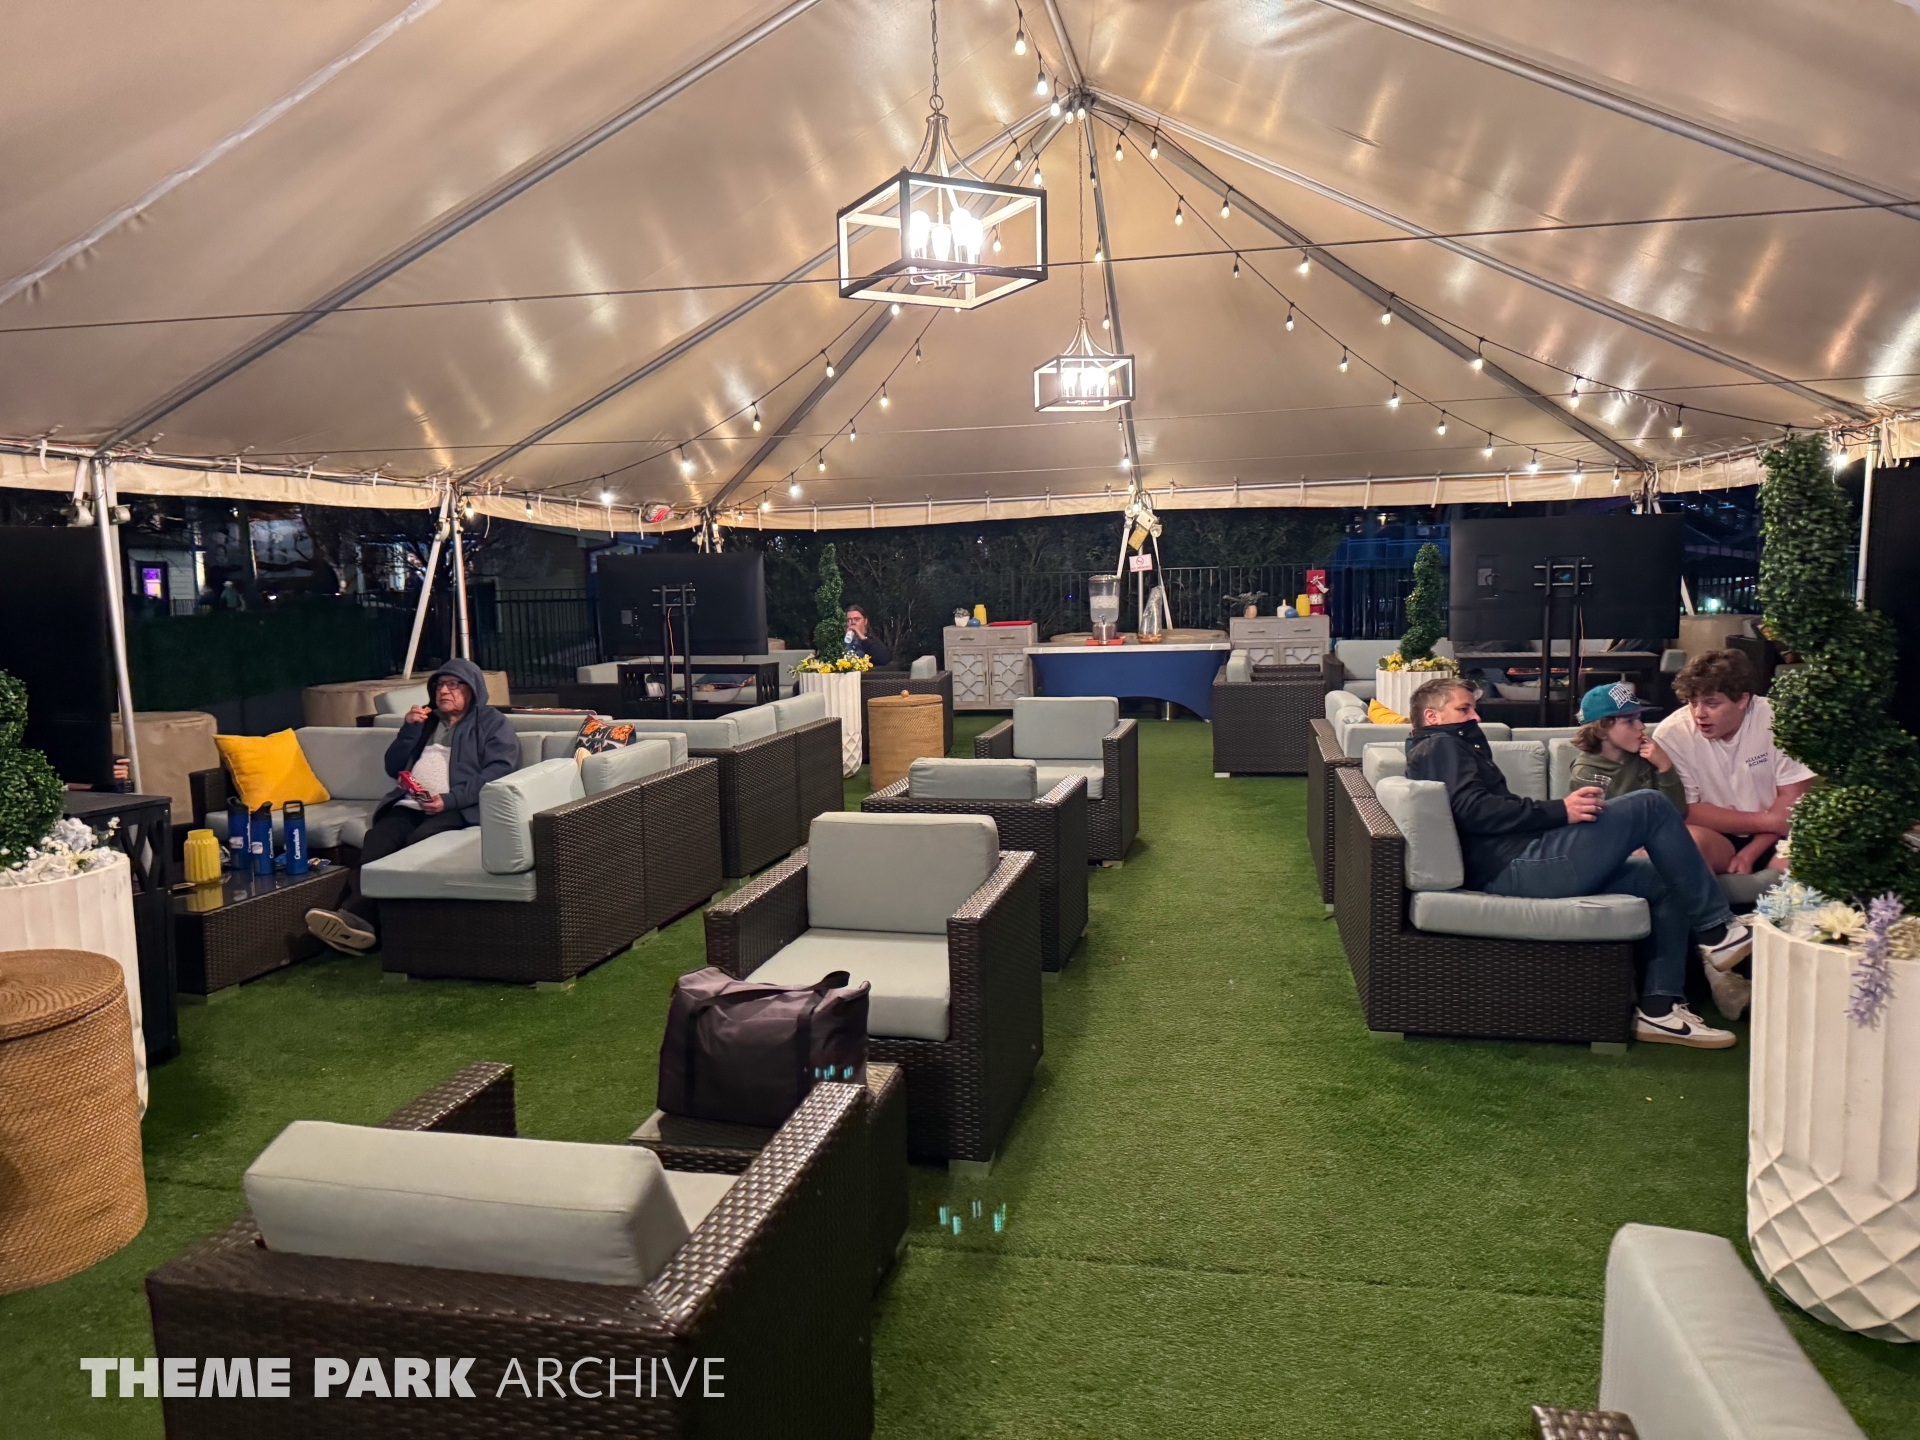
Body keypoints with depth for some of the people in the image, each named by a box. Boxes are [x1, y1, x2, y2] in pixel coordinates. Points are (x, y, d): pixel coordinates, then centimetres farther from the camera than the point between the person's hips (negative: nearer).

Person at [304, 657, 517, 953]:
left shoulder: (491, 723, 13)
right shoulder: (426, 721, 32)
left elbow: (498, 770, -4)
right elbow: (393, 767, 26)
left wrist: (450, 799, -17)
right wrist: (409, 729, 8)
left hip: (457, 807, -5)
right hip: (410, 804, 5)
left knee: (418, 839, -34)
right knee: (376, 837, -27)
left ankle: (361, 915, -44)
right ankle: (353, 914, -45)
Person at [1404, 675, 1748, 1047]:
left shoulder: (1446, 752, 31)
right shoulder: (1442, 746, -1)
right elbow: (1473, 809, -19)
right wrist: (1560, 811, -20)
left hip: (1510, 871, 11)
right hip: (1515, 867, -11)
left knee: (1664, 882, 13)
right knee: (1649, 806, -9)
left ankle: (1660, 1007, 7)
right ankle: (1716, 929, -1)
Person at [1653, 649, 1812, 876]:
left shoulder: (1775, 720, -10)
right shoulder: (1671, 734, -13)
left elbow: (1792, 798, -6)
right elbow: (1685, 812, -11)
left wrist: (1749, 853, -15)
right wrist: (1766, 821, -15)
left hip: (1772, 841, 0)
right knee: (1689, 839, -33)